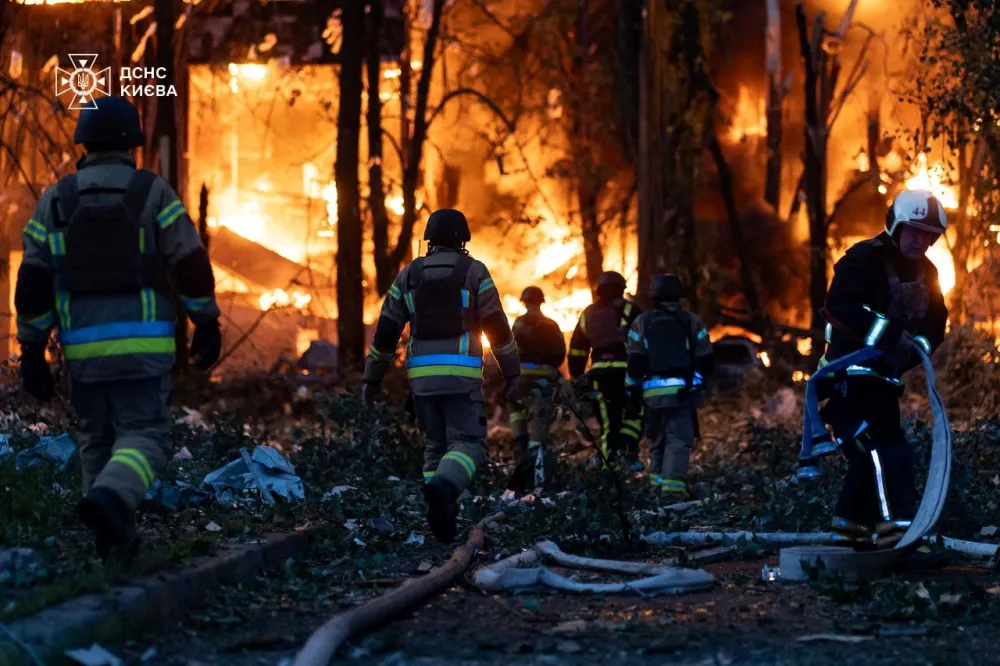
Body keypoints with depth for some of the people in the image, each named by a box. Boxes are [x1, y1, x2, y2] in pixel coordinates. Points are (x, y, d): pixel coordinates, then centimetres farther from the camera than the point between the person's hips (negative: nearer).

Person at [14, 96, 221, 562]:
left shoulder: (55, 200, 5)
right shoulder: (153, 193, -2)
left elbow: (31, 283, 2)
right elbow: (192, 266, -5)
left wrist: (32, 352, 7)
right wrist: (207, 325, 6)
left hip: (83, 347, 3)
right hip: (143, 344, -3)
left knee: (98, 440, 18)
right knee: (144, 439, -3)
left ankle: (115, 542, 17)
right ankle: (108, 501, -31)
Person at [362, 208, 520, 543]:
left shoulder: (409, 274, 11)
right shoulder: (474, 271, 2)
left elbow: (386, 330, 9)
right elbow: (497, 326, 0)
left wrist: (373, 378, 15)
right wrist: (512, 372, 9)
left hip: (422, 374, 4)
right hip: (461, 374, -4)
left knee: (436, 444, 16)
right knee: (468, 443, -6)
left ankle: (442, 515, 4)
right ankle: (443, 487, -36)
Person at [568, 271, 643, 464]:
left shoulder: (588, 314, 16)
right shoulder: (629, 310, 1)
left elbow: (576, 350, 18)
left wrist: (576, 376, 23)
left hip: (599, 373, 4)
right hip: (626, 372, -4)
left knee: (608, 422, 10)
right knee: (635, 413, 8)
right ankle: (627, 449, -15)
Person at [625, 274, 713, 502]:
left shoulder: (642, 322, 5)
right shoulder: (691, 321, 4)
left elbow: (635, 363, 0)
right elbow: (706, 361, 4)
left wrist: (632, 393, 8)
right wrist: (698, 378, 24)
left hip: (653, 392, 2)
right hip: (682, 391, -2)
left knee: (657, 440, 17)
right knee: (679, 440, -5)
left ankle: (657, 485, 21)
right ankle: (673, 489, -20)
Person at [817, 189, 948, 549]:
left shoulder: (925, 273, 11)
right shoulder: (864, 259, -14)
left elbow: (935, 322, 6)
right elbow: (838, 306, -29)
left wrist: (918, 345, -16)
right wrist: (888, 333, -35)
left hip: (886, 371, 9)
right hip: (852, 368, -9)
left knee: (871, 448, 12)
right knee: (887, 444, -21)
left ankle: (851, 525, 22)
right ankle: (896, 522, -28)